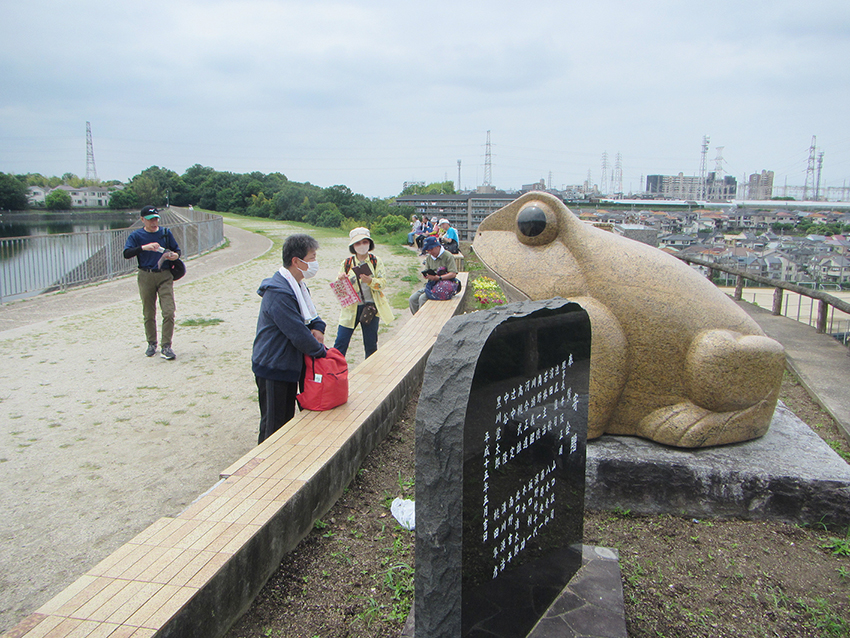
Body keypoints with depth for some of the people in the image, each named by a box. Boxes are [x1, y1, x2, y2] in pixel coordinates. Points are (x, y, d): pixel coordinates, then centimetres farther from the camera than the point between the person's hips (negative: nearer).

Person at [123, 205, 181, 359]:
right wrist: (144, 247, -25)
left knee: (169, 312, -10)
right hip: (146, 277, 0)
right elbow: (126, 254, -10)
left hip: (165, 276, 1)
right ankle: (151, 344, 23)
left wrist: (175, 255, -6)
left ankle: (166, 346, -6)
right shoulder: (136, 235, 3)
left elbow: (177, 249, 18)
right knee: (149, 314, 8)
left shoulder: (166, 233, 9)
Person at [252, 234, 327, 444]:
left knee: (287, 419, 21)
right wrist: (321, 351, -11)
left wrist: (317, 327, -3)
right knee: (273, 426, 3)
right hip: (273, 369, -10)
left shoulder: (296, 285, 7)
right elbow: (298, 334, -26)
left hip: (289, 364, 10)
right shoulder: (279, 293, -26)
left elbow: (310, 313, 20)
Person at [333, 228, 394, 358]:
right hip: (351, 308, 1)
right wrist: (340, 279, -17)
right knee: (341, 342, -2)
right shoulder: (347, 263, 4)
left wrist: (370, 281, -26)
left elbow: (382, 283, -6)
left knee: (371, 345, 8)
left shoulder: (376, 261, 3)